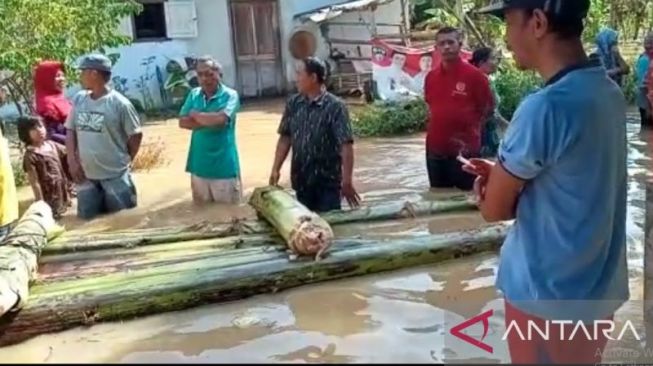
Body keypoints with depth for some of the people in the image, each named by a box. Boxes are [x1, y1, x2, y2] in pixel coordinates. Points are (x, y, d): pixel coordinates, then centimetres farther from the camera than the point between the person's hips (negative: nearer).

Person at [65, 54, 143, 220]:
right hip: (86, 175, 5)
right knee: (87, 218, 15)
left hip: (116, 175, -5)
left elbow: (135, 135, -5)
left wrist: (125, 161, 2)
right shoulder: (78, 99, 3)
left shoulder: (119, 103, -12)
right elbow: (71, 131, 9)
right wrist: (72, 161, 0)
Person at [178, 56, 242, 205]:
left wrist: (196, 115, -6)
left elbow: (220, 119, -22)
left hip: (223, 165, -4)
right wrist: (209, 122, -12)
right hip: (199, 165, 4)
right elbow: (183, 122, 0)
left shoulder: (230, 95, -7)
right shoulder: (194, 94, 8)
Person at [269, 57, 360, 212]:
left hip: (327, 182, -5)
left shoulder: (335, 107, -13)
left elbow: (346, 146, -17)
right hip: (301, 181, 5)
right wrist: (275, 169, 2)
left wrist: (347, 181, -21)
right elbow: (285, 138, 9)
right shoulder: (293, 104, 3)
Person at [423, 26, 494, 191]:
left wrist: (471, 128, -2)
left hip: (465, 150, -4)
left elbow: (487, 109, -1)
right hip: (435, 149, 5)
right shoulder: (430, 77, 5)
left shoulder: (474, 75, -8)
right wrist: (441, 125, 11)